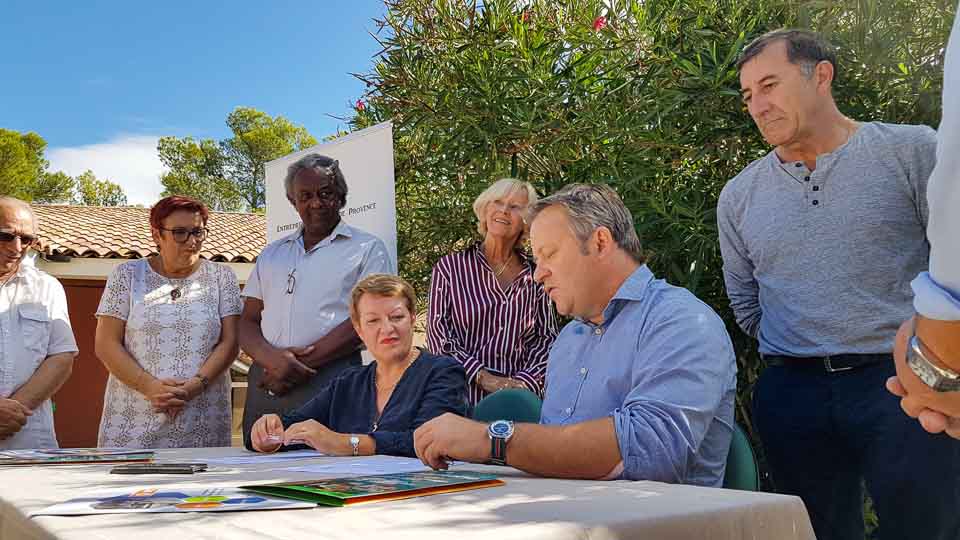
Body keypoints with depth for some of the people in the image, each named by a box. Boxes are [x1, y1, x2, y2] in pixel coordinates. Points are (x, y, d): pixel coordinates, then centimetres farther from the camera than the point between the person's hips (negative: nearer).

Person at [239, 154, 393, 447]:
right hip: (266, 380, 4)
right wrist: (272, 357, -8)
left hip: (330, 380, -4)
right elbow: (248, 322, 15)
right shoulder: (272, 254, 21)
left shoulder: (367, 249, 7)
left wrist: (302, 364, -11)